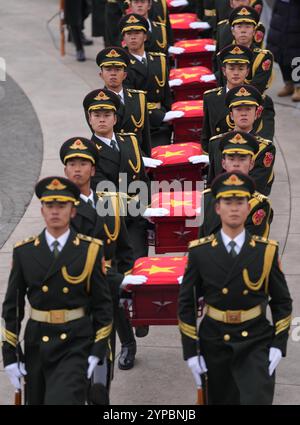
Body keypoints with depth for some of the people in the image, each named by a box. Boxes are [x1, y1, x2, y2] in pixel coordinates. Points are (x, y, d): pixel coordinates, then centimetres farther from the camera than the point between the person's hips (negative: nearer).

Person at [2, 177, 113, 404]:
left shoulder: (90, 250, -2)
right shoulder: (24, 251, 2)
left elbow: (103, 303, 1)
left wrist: (98, 351, -5)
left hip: (76, 345, -3)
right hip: (36, 345, 3)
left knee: (64, 400, -19)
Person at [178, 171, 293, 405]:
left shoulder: (267, 251, -2)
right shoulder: (200, 252, -3)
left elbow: (282, 301, 4)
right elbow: (186, 303, 1)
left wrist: (279, 344, -5)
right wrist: (191, 351, -3)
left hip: (256, 344, -1)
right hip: (215, 345, 1)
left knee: (258, 400, -16)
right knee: (220, 400, 12)